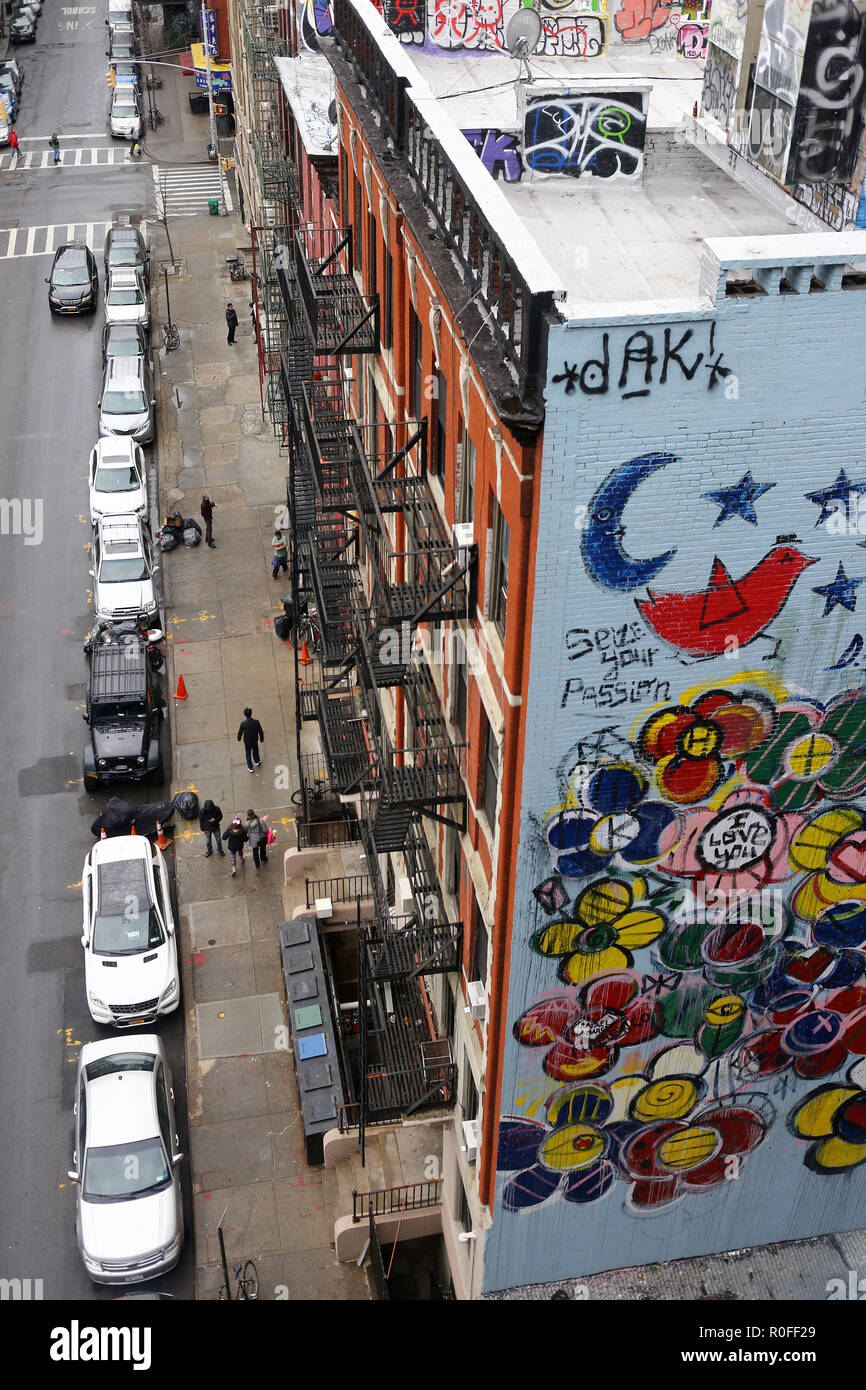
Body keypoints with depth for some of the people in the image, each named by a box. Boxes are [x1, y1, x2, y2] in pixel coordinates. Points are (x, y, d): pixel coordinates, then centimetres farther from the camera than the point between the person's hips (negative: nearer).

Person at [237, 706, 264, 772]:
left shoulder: (243, 724, -31)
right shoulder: (256, 722, -26)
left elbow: (240, 733, -16)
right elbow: (261, 732, -15)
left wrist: (239, 739, 6)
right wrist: (262, 739, 4)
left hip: (247, 742, -1)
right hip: (255, 741, 1)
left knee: (248, 754, 22)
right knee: (255, 750, 32)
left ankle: (250, 768, 35)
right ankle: (257, 761, 53)